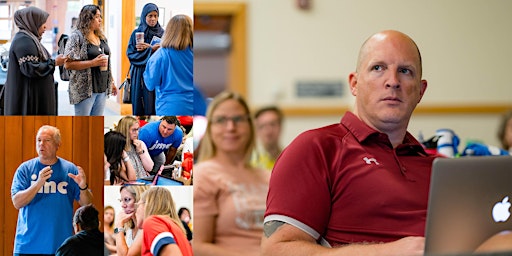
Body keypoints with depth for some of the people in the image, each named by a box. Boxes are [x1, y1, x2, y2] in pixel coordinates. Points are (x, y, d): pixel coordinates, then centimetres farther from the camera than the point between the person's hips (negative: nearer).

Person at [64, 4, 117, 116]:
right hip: (84, 89, -7)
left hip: (102, 88, 7)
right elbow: (68, 64, -17)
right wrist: (93, 63, -22)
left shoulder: (101, 37, 13)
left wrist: (111, 82, 22)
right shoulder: (76, 37, -10)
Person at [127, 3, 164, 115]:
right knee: (140, 107, -2)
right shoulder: (136, 33, 5)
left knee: (156, 106, -4)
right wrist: (151, 49, -13)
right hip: (140, 75, 0)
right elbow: (130, 54, -3)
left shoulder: (162, 33, 7)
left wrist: (147, 48, -11)